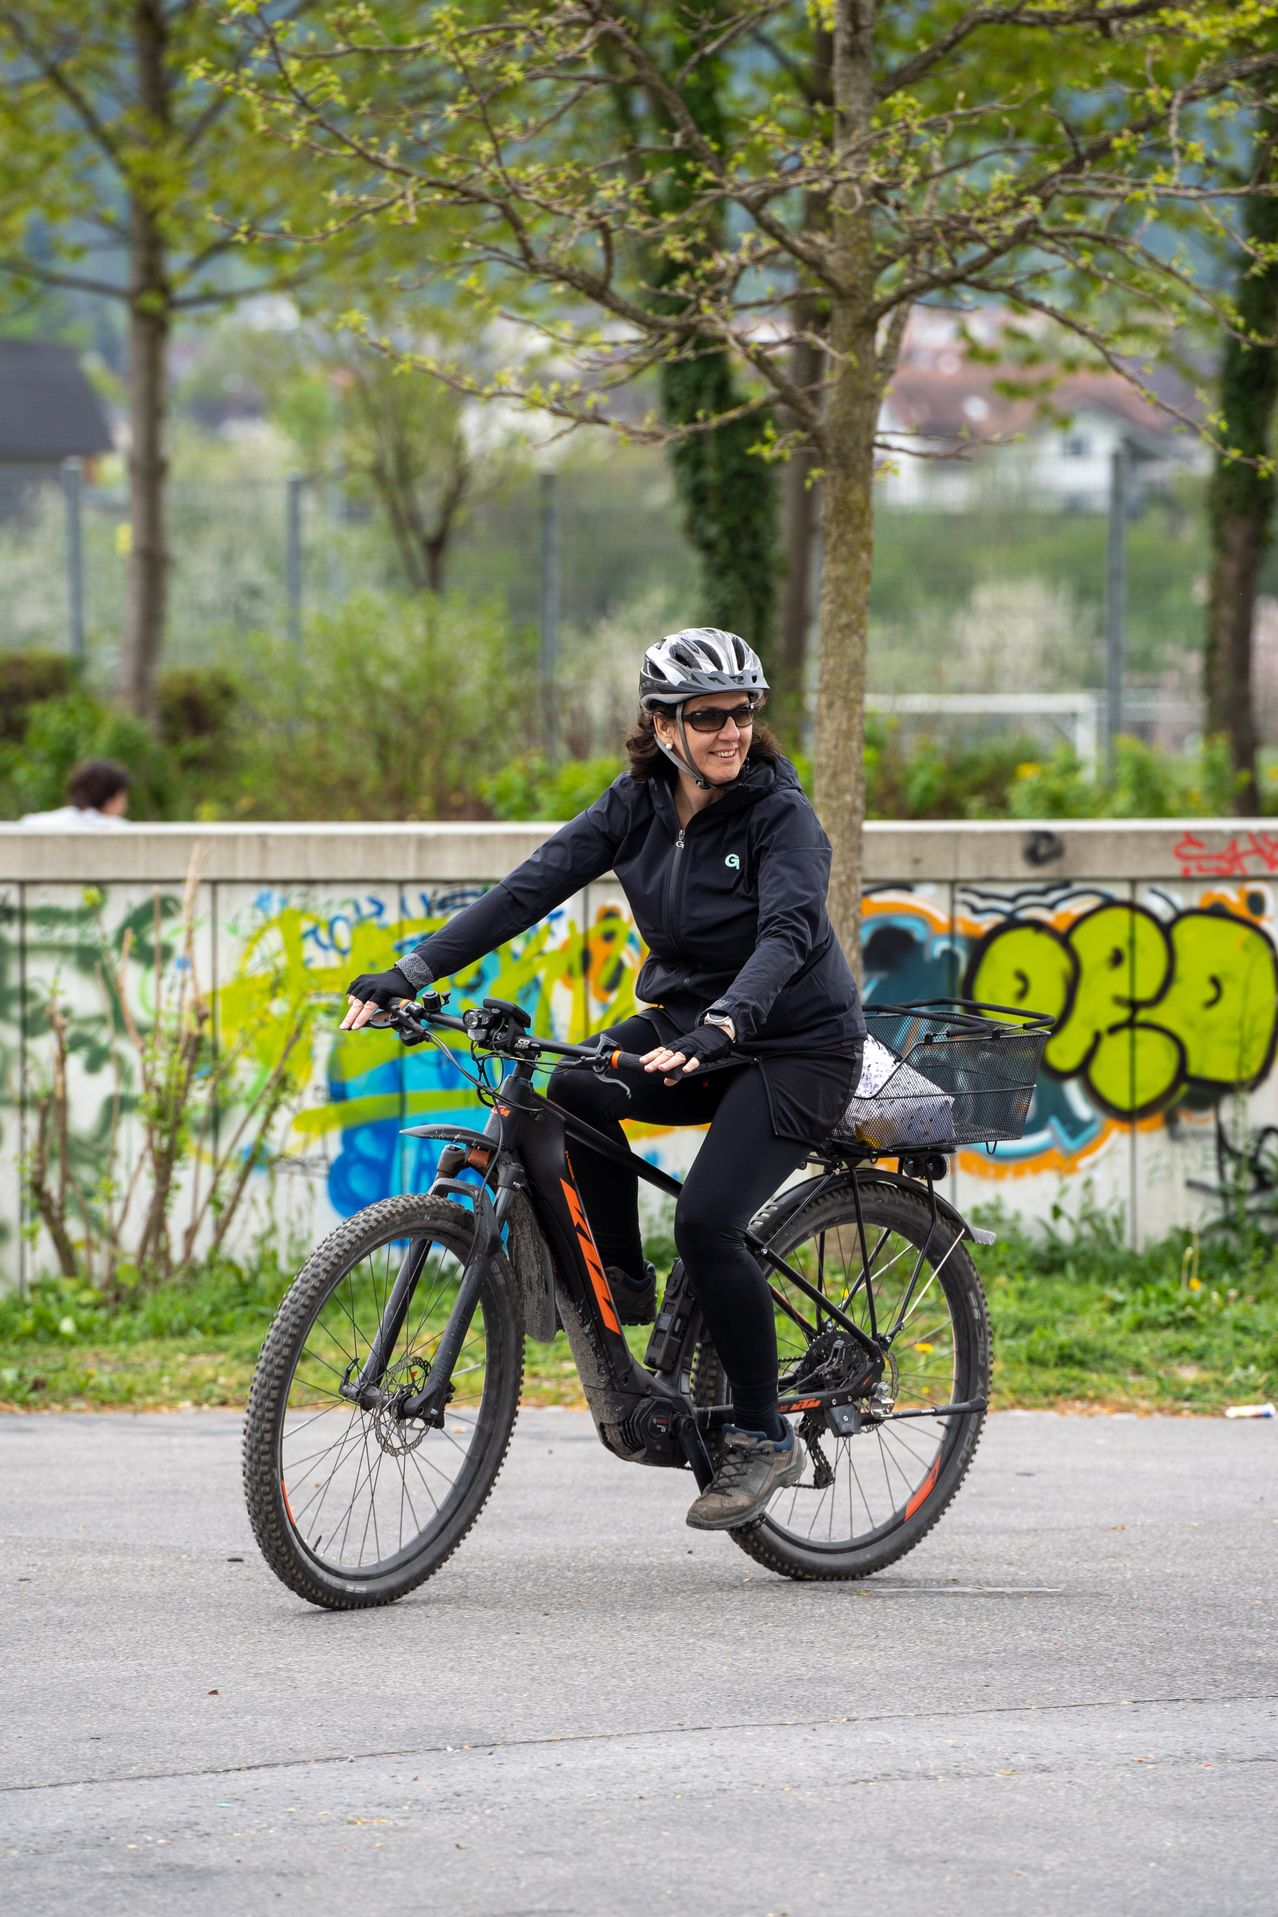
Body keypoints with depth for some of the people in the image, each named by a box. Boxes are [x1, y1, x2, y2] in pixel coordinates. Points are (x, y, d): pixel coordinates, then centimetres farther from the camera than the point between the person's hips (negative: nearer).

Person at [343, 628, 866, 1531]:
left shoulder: (781, 814, -17)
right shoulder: (637, 806, -2)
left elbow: (786, 932, -32)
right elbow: (532, 887, -10)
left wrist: (722, 1025, -50)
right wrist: (414, 970, -20)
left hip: (796, 1047, -5)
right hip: (684, 1023, 5)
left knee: (706, 1220, -24)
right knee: (575, 1093, -26)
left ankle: (765, 1437, -8)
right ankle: (624, 1283, -5)